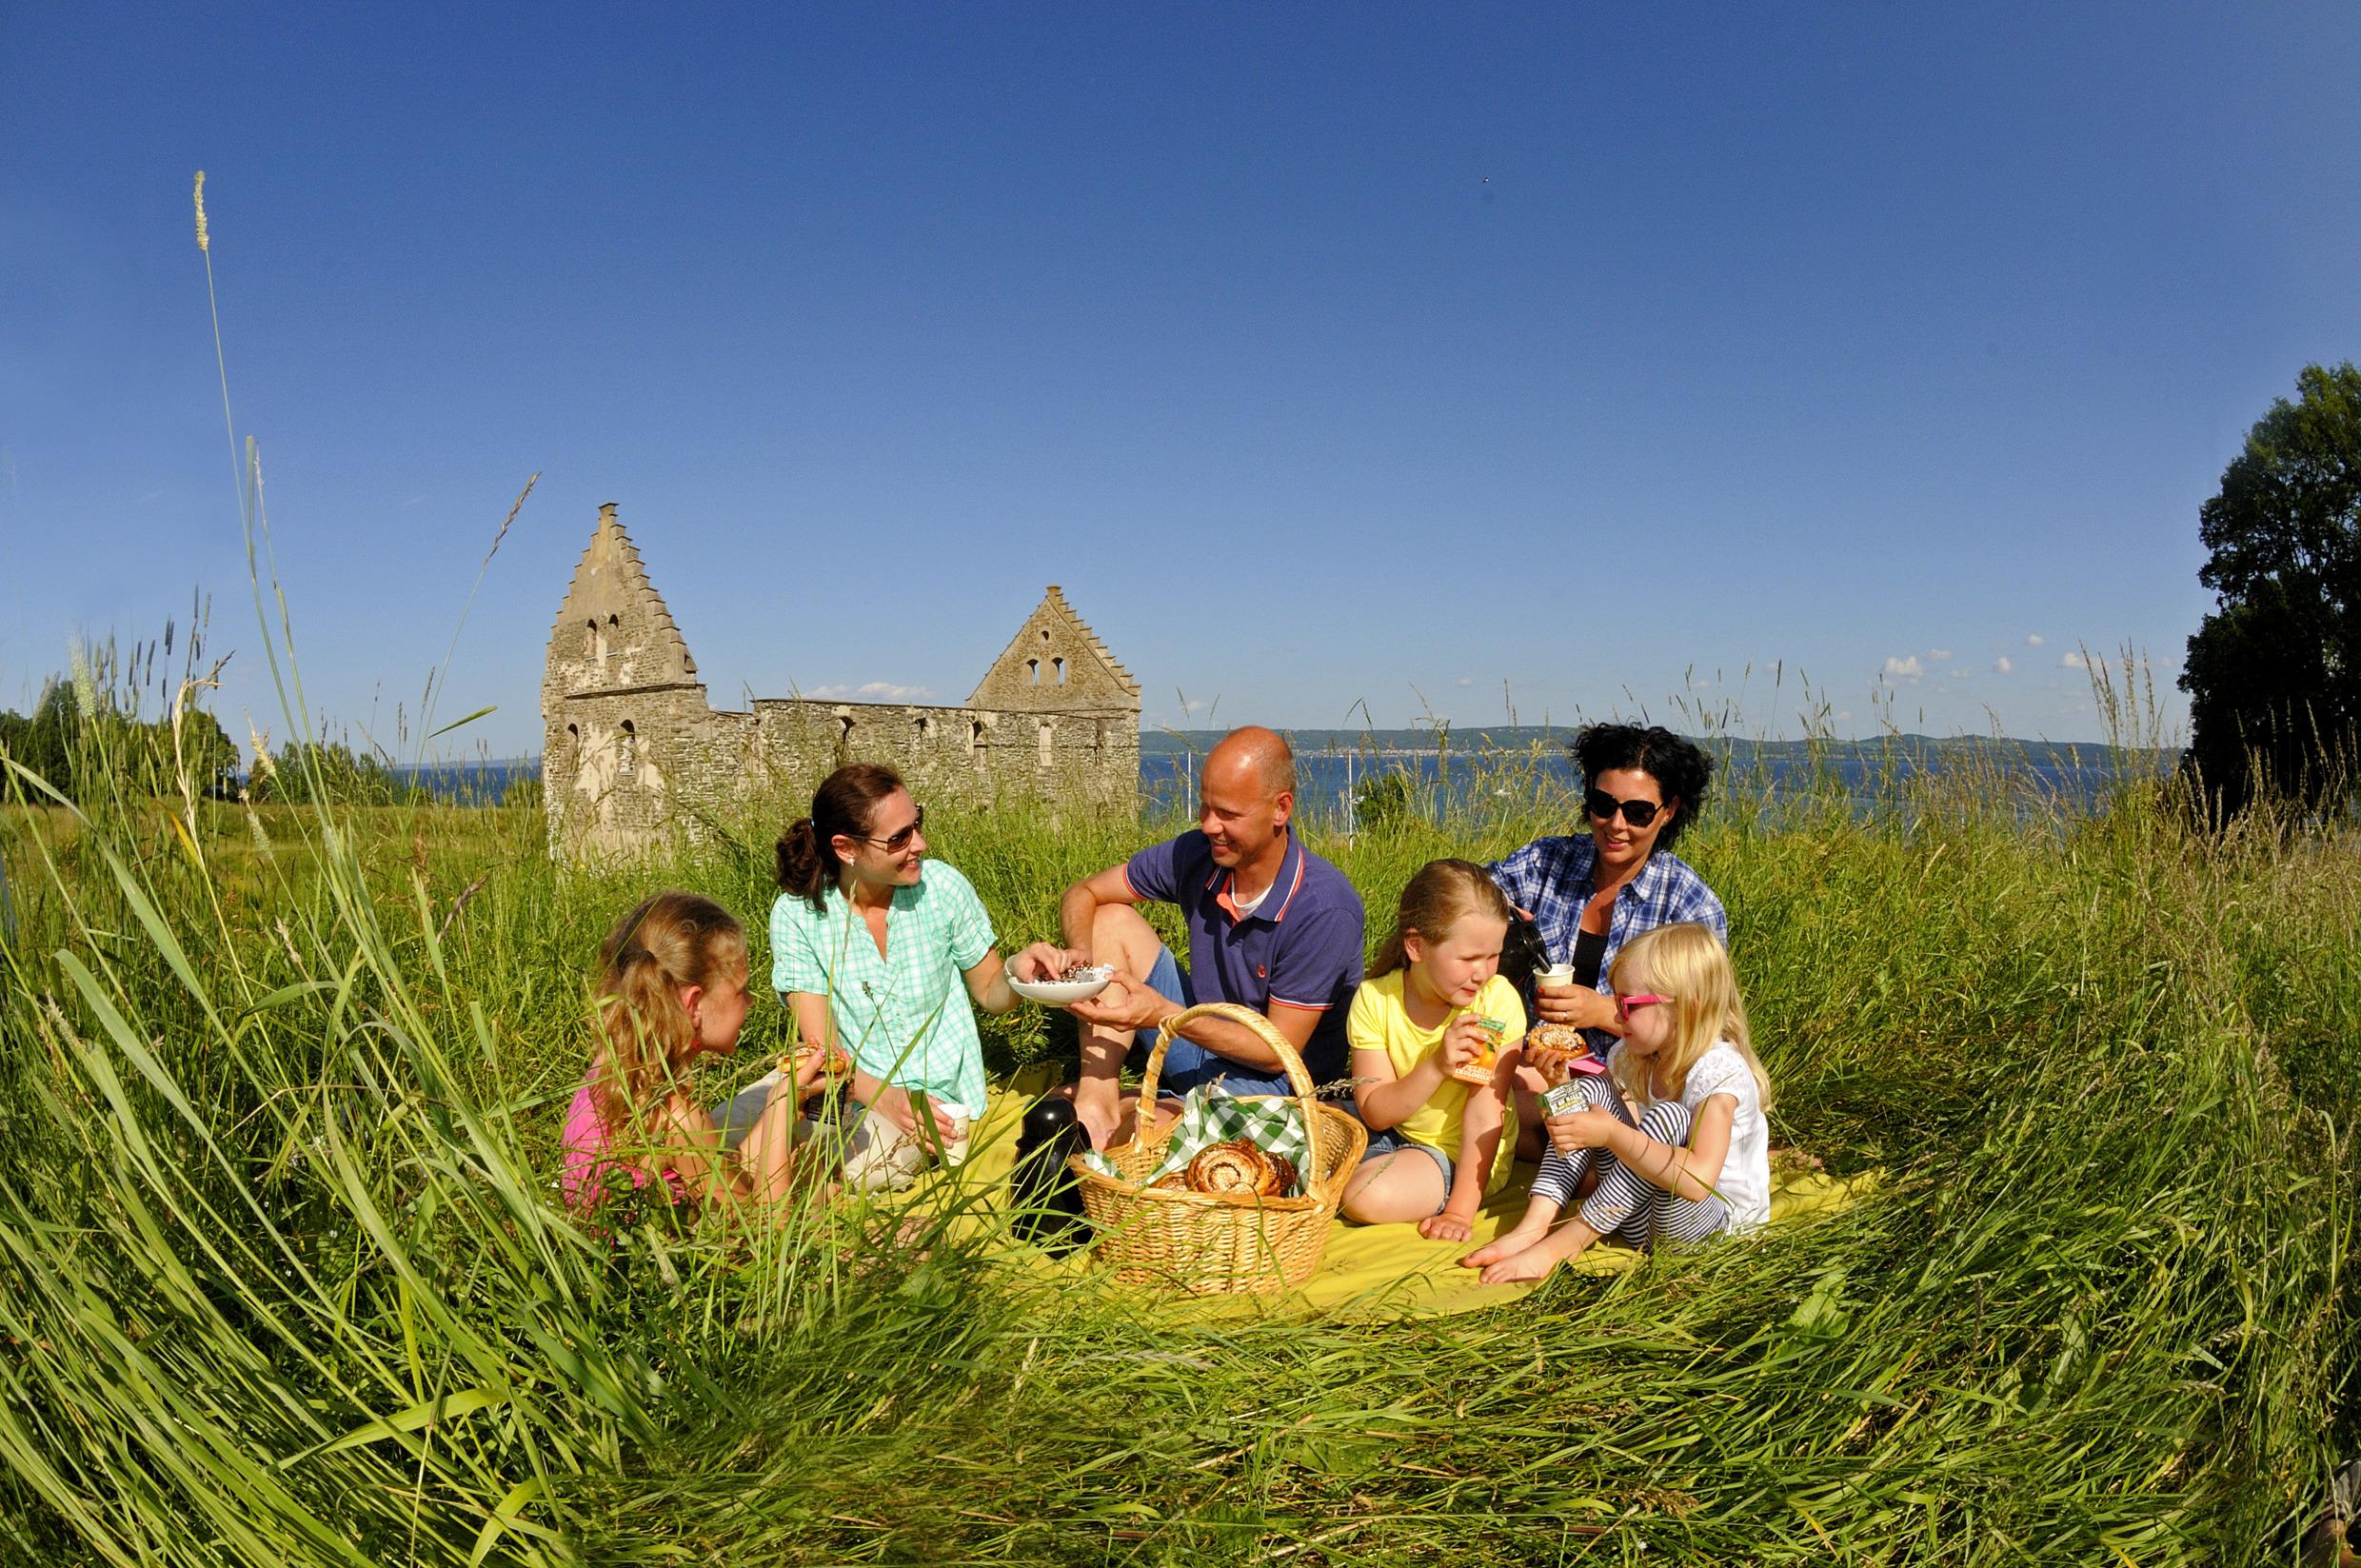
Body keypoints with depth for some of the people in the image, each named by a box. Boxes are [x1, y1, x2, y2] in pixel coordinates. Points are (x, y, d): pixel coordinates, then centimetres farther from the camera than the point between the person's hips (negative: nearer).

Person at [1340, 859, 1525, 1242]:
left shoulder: (1498, 1000, -20)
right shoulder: (1374, 999, -15)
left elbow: (1484, 1113, -20)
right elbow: (1375, 1113, -15)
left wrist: (1459, 1211, -23)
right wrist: (1436, 1067, -31)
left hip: (1463, 1153, -4)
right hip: (1394, 1133, 4)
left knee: (1367, 1195, -26)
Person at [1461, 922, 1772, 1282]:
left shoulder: (1719, 1071, -22)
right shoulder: (1631, 1056, 3)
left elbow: (1698, 1181, -35)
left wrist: (1612, 1134, -36)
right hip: (1639, 1211, 8)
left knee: (1670, 1116, -32)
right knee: (1593, 1091, -5)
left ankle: (1564, 1242, -25)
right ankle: (1535, 1226, -19)